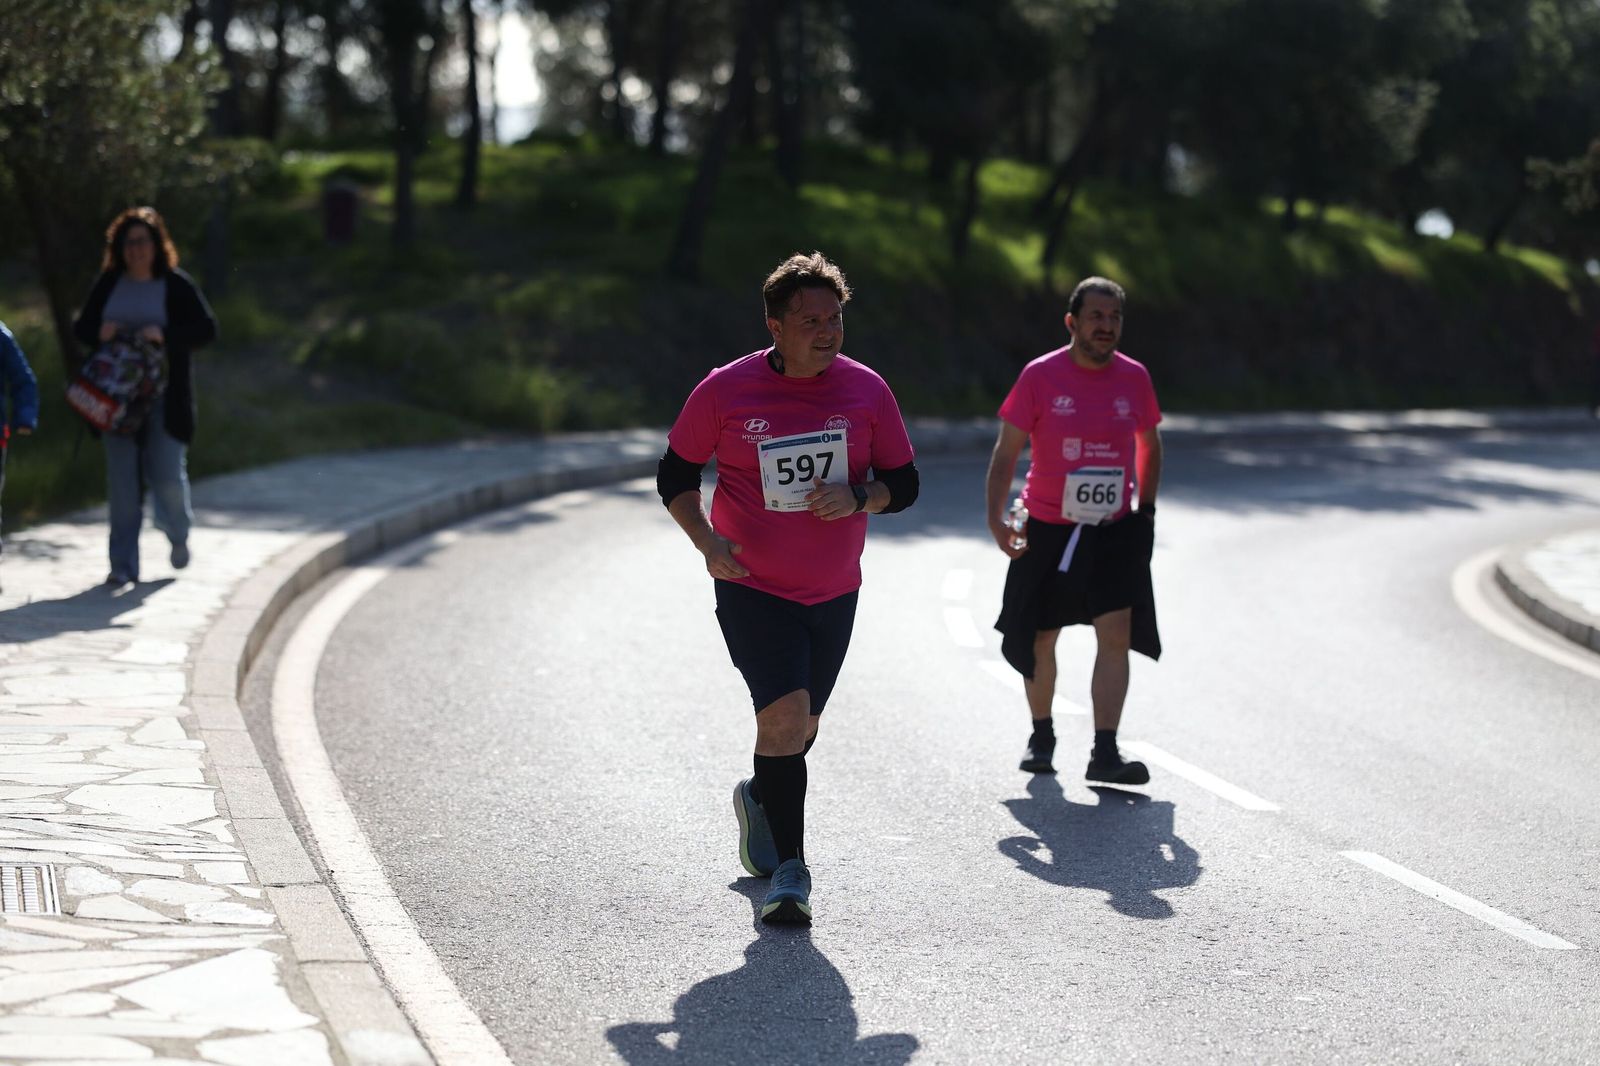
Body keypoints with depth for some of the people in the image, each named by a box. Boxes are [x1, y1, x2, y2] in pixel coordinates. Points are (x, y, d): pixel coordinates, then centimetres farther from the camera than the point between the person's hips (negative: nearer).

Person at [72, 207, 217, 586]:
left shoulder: (177, 285, -2)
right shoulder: (108, 284, 8)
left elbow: (207, 329, -5)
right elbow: (80, 326, 13)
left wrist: (165, 335, -20)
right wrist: (99, 332, -10)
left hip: (164, 397, -3)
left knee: (167, 476, -3)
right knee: (122, 482, 1)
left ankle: (178, 534, 29)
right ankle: (123, 565, 6)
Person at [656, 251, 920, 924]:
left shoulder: (866, 390, -3)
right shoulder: (724, 391, -9)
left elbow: (903, 483, 5)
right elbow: (675, 476, 2)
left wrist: (858, 497, -17)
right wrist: (708, 541, -14)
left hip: (835, 592, 4)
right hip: (752, 588, -4)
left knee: (799, 727, 16)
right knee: (785, 714, -19)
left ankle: (759, 799, 49)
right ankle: (790, 869, -12)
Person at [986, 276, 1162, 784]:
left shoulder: (1134, 378, 1)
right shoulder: (1040, 376, -7)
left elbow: (1149, 444, 17)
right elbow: (1006, 451, -4)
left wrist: (1145, 509, 12)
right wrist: (996, 518, -13)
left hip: (1115, 531, 1)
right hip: (1048, 529, -1)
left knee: (1116, 636, -13)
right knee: (1039, 641, 10)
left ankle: (1104, 753, -13)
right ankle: (1042, 736, 32)